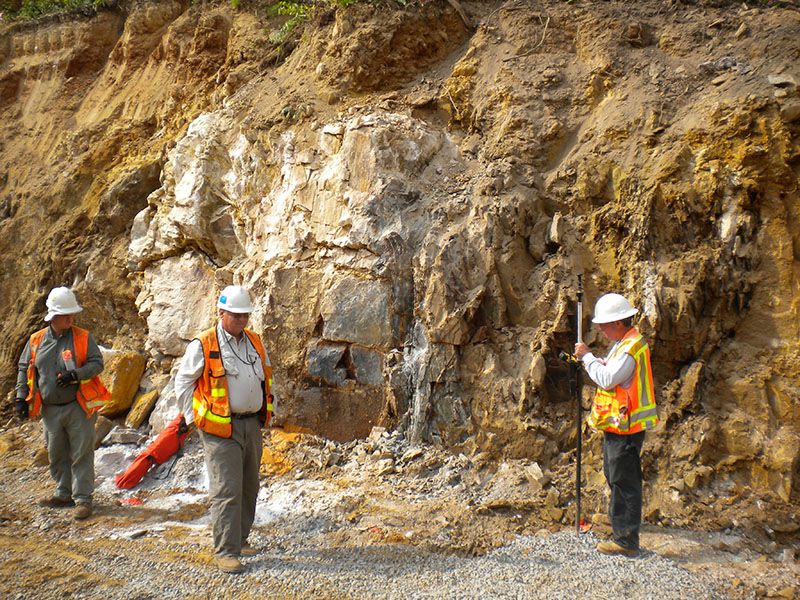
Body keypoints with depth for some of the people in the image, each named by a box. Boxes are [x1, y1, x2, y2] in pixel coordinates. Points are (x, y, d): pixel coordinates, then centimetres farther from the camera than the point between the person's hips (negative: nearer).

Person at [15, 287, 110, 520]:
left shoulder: (83, 338, -4)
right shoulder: (36, 340, 5)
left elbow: (97, 363, -8)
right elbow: (23, 369, 13)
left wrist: (75, 375, -24)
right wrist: (21, 398, 6)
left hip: (79, 407, -4)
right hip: (50, 409, 4)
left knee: (81, 453, -3)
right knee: (57, 454, 15)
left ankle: (83, 498, 4)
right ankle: (64, 493, 30)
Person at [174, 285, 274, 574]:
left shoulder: (255, 342, 9)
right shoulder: (203, 345, -9)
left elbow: (266, 377, 23)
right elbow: (182, 382, -1)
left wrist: (266, 409, 17)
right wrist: (194, 419, -3)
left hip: (252, 424, 7)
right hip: (220, 429, -6)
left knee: (249, 487, 15)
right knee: (227, 490, -8)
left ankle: (240, 539, 30)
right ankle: (225, 551, 1)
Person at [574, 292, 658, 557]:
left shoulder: (631, 348, -22)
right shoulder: (624, 343, 12)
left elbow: (606, 379, -27)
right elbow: (609, 371, 17)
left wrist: (587, 356, -16)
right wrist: (589, 359, 2)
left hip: (625, 427, -11)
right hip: (617, 424, 11)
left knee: (624, 481, -5)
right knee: (614, 474, 25)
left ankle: (626, 540, 2)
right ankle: (619, 517, 43)